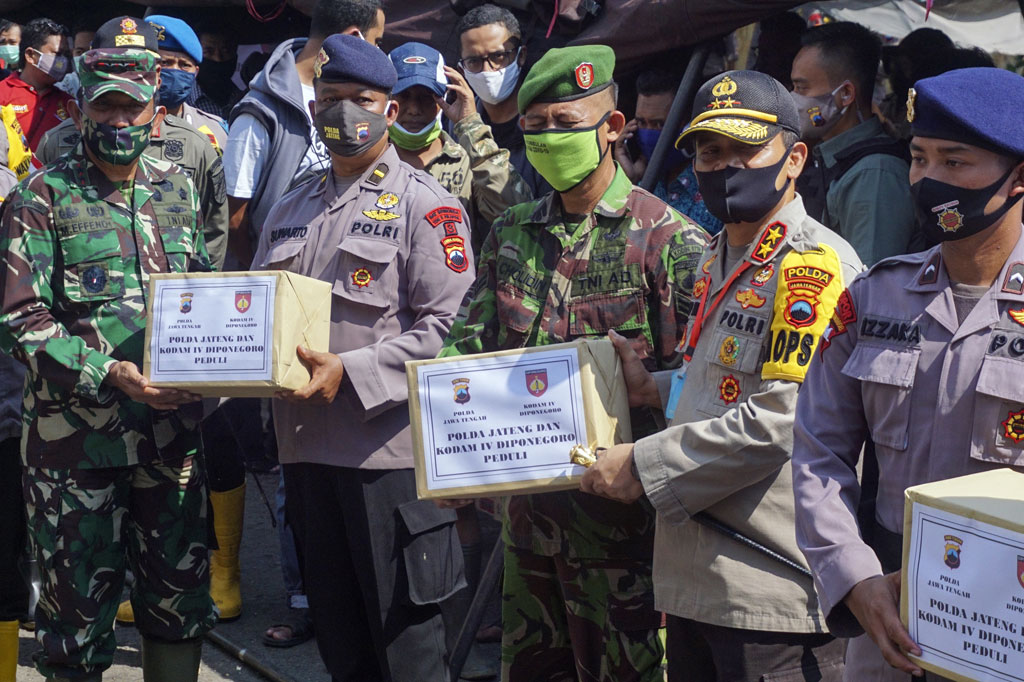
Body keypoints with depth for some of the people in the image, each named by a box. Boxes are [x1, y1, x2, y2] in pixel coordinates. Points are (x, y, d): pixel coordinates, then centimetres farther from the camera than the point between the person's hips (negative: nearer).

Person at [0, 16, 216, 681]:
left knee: (180, 599, 13)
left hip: (172, 432, 4)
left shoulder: (179, 189, 10)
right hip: (75, 436, -4)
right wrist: (108, 373, -20)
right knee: (79, 608, 6)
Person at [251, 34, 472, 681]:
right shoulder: (292, 209, 18)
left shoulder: (424, 203, -2)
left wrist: (350, 373, -20)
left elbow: (443, 324, -11)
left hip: (389, 443, -6)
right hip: (306, 444, 6)